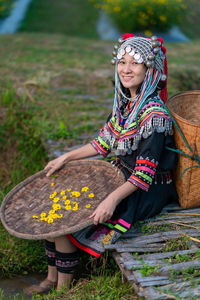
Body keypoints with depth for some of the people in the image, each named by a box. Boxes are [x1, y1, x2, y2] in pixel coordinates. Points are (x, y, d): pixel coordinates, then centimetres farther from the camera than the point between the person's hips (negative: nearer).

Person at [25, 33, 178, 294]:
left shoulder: (154, 114, -23)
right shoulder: (124, 102, 3)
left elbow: (145, 173, -24)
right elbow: (104, 143, 14)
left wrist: (113, 198, -35)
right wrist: (65, 158, 11)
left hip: (146, 191, -9)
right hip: (120, 175, 9)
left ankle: (64, 287, 6)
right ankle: (52, 278, 15)